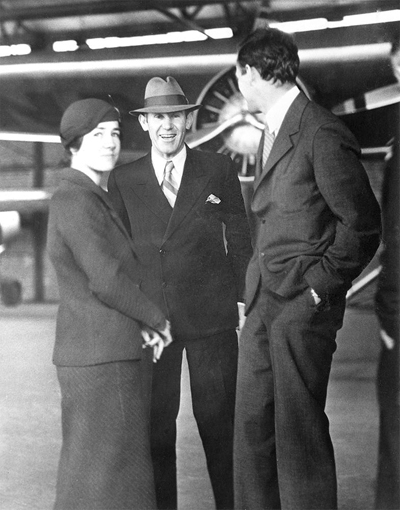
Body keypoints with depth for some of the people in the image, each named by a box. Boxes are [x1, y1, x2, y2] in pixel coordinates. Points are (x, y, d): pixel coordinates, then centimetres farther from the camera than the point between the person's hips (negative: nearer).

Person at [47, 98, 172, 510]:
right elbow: (106, 281, -21)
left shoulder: (88, 198, 16)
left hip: (109, 352, 10)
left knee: (90, 473, 16)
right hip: (103, 358, -10)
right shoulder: (74, 201, -15)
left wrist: (141, 323, 7)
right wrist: (156, 320, -7)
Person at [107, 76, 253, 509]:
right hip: (149, 321, 1)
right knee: (155, 426, 3)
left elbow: (239, 241, 8)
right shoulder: (123, 180, 7)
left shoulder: (219, 171, 5)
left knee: (218, 421, 4)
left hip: (211, 316, -1)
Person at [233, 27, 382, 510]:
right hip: (263, 302, 8)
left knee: (299, 430, -2)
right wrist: (258, 287, 11)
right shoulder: (269, 134, 16)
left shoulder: (322, 134, -12)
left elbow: (362, 224, -10)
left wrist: (319, 286, -10)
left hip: (304, 303, -8)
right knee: (250, 424, 9)